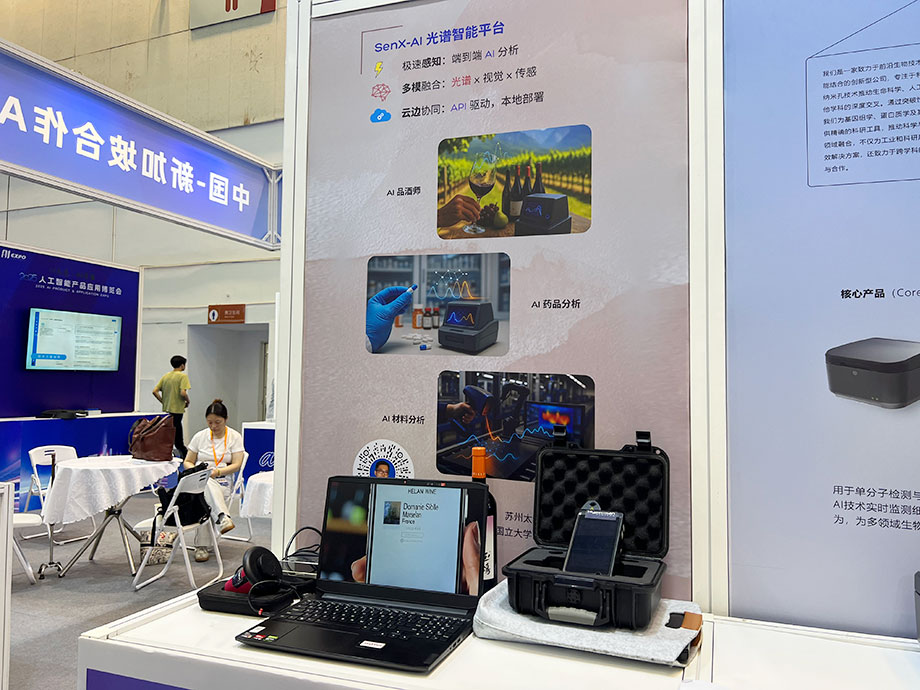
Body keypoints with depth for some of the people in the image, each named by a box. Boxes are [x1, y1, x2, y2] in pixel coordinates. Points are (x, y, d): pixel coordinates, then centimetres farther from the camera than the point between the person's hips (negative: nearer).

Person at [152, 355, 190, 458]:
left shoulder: (165, 376, 10)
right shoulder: (183, 376, -9)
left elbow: (155, 391, 7)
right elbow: (183, 393, -20)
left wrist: (164, 402, 12)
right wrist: (187, 401, -1)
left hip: (166, 410, 7)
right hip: (176, 410, -7)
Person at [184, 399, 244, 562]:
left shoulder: (235, 437, 6)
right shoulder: (200, 436, 12)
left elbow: (236, 464, -2)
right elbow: (187, 462, 15)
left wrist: (217, 471, -19)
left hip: (222, 482, 0)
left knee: (205, 500, -36)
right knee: (206, 484, -40)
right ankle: (222, 518, -57)